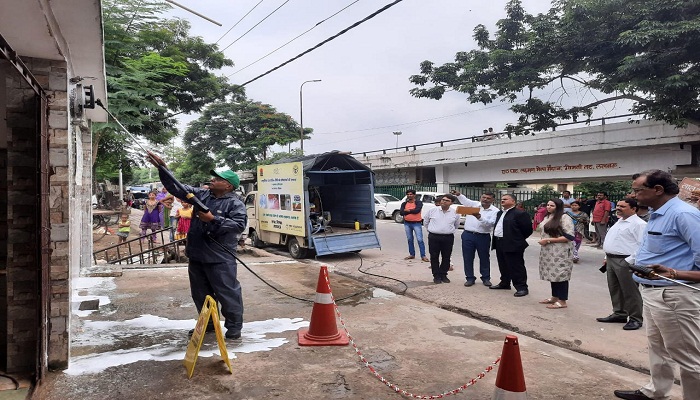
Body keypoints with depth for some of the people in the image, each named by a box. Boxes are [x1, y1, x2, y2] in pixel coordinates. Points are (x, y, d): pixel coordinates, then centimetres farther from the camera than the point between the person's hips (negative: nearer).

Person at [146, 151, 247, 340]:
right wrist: (162, 168, 0)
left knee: (227, 292, -1)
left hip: (220, 258, -7)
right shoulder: (201, 194, 9)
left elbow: (240, 224, -21)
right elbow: (178, 188, 9)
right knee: (201, 293, 17)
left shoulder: (235, 204, -9)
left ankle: (234, 325, 13)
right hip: (197, 255, 7)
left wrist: (213, 219, -22)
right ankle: (207, 323, 32)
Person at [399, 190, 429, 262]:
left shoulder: (418, 202, -3)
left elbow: (417, 210, -21)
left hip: (417, 223, -5)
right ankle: (412, 254, 21)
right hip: (407, 223, 5)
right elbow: (401, 212, -7)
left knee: (420, 239, -8)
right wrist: (412, 211, -15)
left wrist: (407, 210, -10)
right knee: (409, 239, 11)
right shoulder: (404, 204, 8)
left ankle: (423, 256, -6)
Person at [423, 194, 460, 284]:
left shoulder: (455, 213, 3)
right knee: (434, 257, 3)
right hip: (433, 237, -1)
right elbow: (425, 222, 15)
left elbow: (456, 225, 20)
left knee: (446, 258, 7)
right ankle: (436, 276, 13)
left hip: (448, 238, 1)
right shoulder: (432, 211, 1)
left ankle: (443, 275, 21)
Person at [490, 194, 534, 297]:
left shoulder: (520, 214, -11)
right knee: (503, 266, 18)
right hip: (500, 244, 9)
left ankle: (521, 287, 2)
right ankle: (505, 283, 30)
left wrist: (518, 239, -3)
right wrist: (495, 240, 15)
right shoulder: (500, 213, 18)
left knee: (516, 267, -4)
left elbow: (528, 229, -11)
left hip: (513, 245, -9)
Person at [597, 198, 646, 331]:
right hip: (611, 260, 9)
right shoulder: (618, 222, 18)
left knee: (630, 291, -2)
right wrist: (607, 257, 19)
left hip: (625, 261, -9)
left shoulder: (639, 224, -11)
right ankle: (619, 314, 28)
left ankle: (635, 319, 8)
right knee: (615, 289, 16)